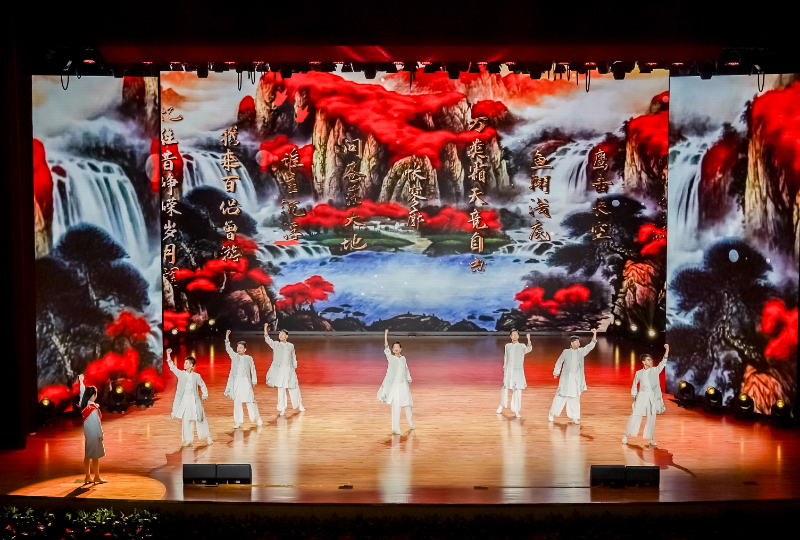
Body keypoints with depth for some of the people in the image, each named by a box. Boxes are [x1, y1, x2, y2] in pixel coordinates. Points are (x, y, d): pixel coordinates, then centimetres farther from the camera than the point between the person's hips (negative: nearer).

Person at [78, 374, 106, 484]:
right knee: (95, 456, 0)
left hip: (87, 433, 8)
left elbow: (82, 393, 16)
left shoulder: (84, 405, 1)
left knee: (87, 455, 11)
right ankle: (97, 477, 6)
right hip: (94, 434, -8)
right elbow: (97, 422, -17)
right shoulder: (93, 408, -19)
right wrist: (101, 435, -10)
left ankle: (88, 477, 18)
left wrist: (81, 382, 26)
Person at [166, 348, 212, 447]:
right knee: (186, 420, 4)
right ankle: (188, 439, 15)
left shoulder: (196, 376, -2)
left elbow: (203, 386, 9)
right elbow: (172, 367, -7)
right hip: (184, 400, 1)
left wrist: (205, 396, 5)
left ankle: (208, 437, 17)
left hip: (194, 400, -1)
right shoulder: (181, 374, 1)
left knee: (201, 419, 3)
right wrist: (168, 355, -15)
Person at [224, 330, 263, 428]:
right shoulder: (234, 356, 6)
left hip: (246, 381, -2)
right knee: (237, 402, 4)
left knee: (250, 401, -1)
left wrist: (254, 382, 4)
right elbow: (228, 349, -5)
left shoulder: (249, 358, 1)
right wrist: (227, 339, -18)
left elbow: (253, 370, 5)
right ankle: (238, 422, 11)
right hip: (236, 382, 2)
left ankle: (258, 418, 14)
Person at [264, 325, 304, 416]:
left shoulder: (291, 346, 7)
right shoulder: (276, 344, 2)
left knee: (294, 388, 8)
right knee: (281, 389, 0)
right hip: (279, 370, -1)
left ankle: (299, 404, 30)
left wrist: (295, 367, 10)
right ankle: (282, 409, 10)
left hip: (289, 370, 1)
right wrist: (266, 332, -33)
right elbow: (268, 341, -17)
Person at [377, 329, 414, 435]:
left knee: (408, 405, 15)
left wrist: (409, 384, 18)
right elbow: (386, 350, -19)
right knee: (396, 407, -9)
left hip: (404, 385, 4)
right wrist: (386, 336, -29)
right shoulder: (391, 358, -3)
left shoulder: (403, 358, 8)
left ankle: (411, 424, 36)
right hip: (395, 385, -4)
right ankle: (395, 429, -2)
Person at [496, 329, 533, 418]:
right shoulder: (507, 346, 8)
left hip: (518, 371, -2)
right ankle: (502, 405, 32)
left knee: (517, 390, -7)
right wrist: (504, 369, 12)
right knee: (505, 388, 8)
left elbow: (528, 349, -23)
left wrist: (529, 339, -42)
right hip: (508, 370, 3)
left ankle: (516, 410, 3)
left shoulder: (521, 346, -1)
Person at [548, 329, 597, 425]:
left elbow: (590, 346, -5)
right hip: (566, 378, -3)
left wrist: (594, 335, -17)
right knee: (561, 396, -1)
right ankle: (551, 413, 13)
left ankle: (575, 417, 14)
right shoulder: (565, 352, -2)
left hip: (577, 379, 3)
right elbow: (559, 362, 7)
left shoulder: (581, 351, 4)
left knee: (575, 398, 7)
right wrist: (556, 373, 8)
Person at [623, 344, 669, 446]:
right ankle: (625, 435, 10)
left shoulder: (655, 370, 4)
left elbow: (663, 363, -8)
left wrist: (667, 351, -18)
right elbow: (634, 385, 12)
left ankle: (651, 439, 14)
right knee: (635, 416, -2)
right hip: (641, 397, -1)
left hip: (652, 398, 1)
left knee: (651, 418, 4)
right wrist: (634, 397, 9)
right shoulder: (639, 373, 3)